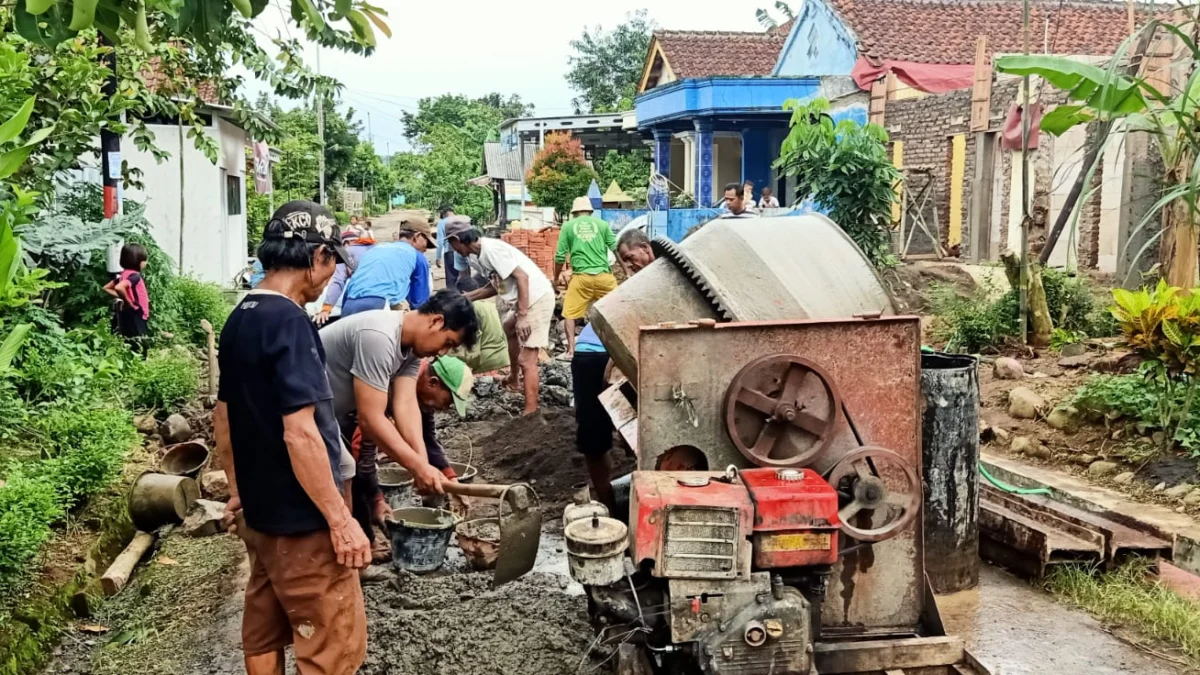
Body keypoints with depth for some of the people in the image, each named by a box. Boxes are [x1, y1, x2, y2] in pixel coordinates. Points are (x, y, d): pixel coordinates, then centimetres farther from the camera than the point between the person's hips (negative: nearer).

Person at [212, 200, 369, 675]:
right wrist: (340, 519, -21)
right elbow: (300, 433, -26)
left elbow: (223, 416, 15)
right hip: (300, 520, -9)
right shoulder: (289, 322, -21)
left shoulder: (239, 319, 7)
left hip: (259, 512, 9)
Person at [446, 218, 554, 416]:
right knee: (509, 329, 35)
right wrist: (467, 297, 24)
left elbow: (522, 277, -23)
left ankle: (530, 412, -13)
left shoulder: (491, 249, -18)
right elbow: (496, 285, 22)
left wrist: (522, 316, -26)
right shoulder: (483, 255, 11)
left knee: (526, 360, -13)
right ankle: (514, 378, 50)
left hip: (538, 298, -11)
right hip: (526, 299, 11)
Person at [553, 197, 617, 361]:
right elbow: (617, 249, 7)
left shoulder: (568, 226, 9)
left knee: (569, 314, 10)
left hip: (581, 277, -1)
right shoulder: (602, 224, 11)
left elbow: (560, 255, 7)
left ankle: (571, 351, 4)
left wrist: (557, 276, 22)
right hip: (604, 275, 1)